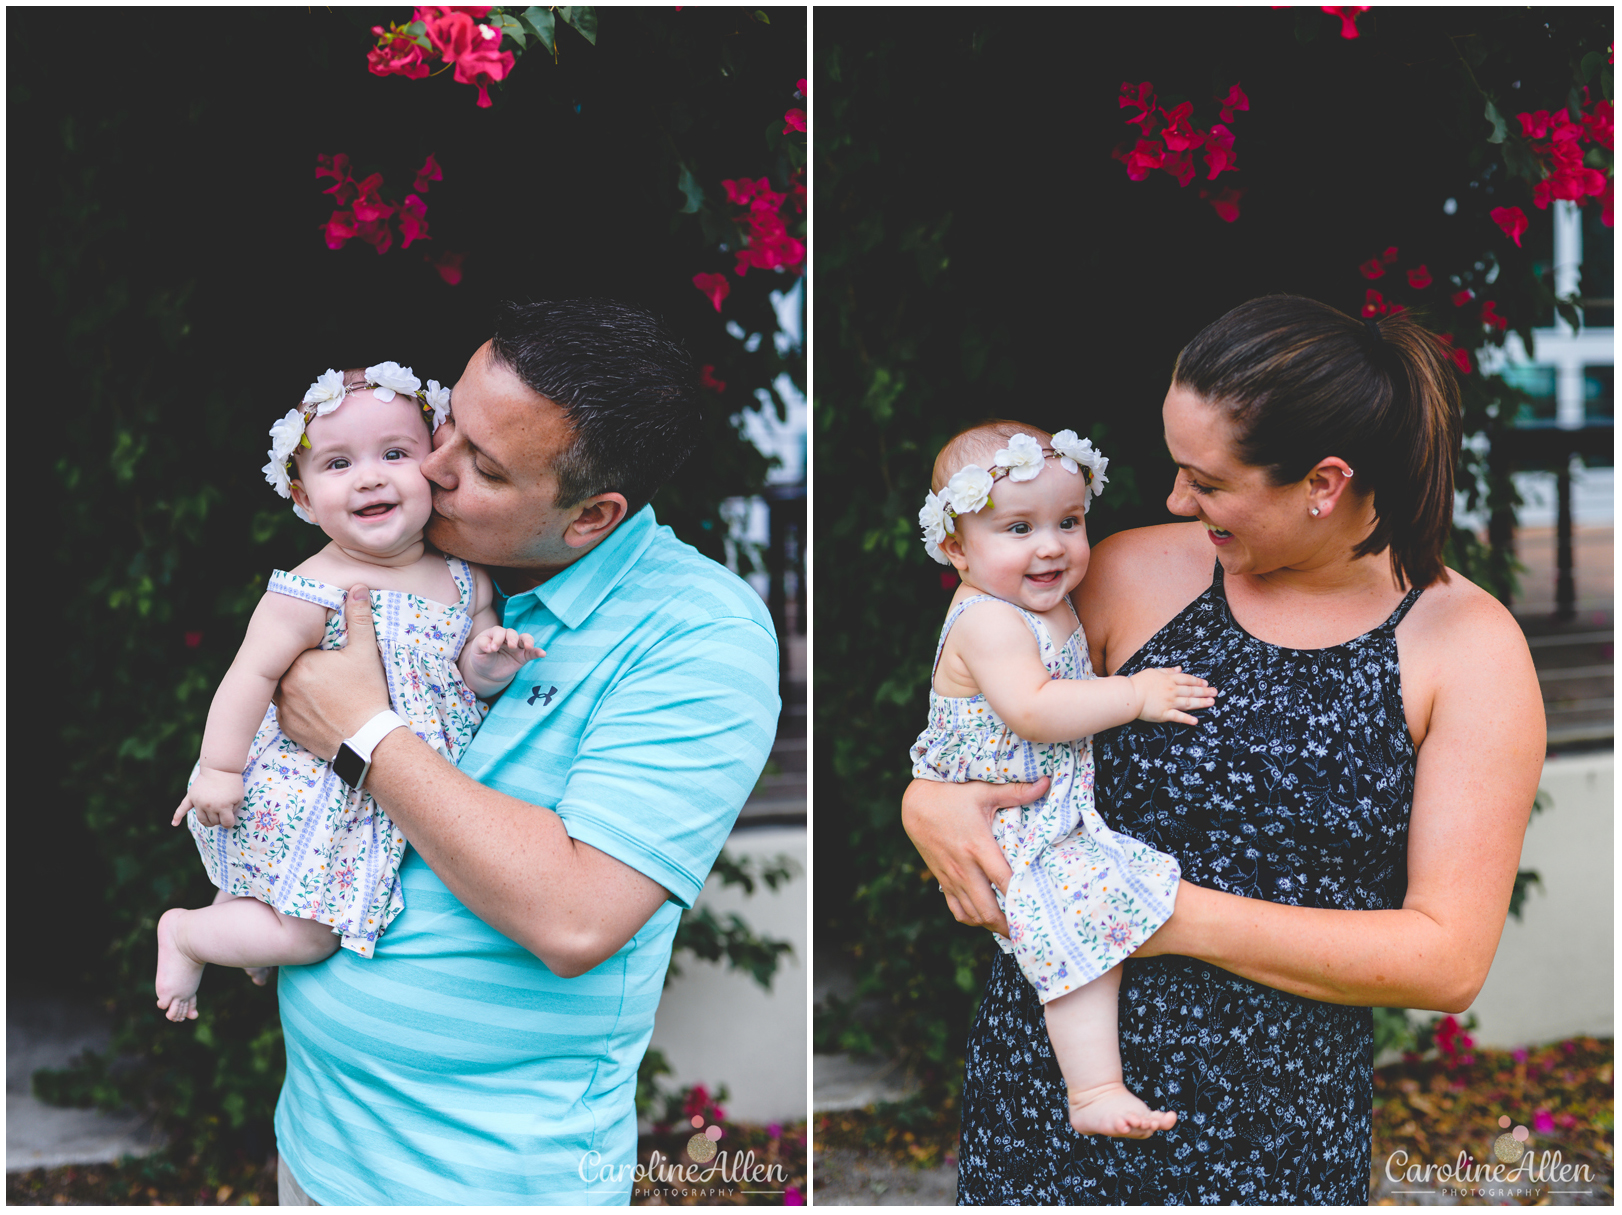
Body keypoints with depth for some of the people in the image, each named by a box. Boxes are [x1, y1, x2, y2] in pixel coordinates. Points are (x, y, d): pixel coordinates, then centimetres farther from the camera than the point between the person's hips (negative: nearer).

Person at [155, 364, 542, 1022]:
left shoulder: (465, 579, -3)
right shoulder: (315, 593, -21)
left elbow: (470, 671, 4)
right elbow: (252, 674, -16)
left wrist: (489, 662, -19)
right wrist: (218, 770, -14)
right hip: (312, 790, -6)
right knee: (306, 937, -5)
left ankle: (233, 910, 41)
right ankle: (184, 932, 19)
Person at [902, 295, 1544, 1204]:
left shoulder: (1471, 648, -7)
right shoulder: (1136, 574, 0)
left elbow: (1449, 960, -12)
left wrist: (1181, 919, -17)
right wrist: (925, 804, -12)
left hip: (1278, 1130, -2)